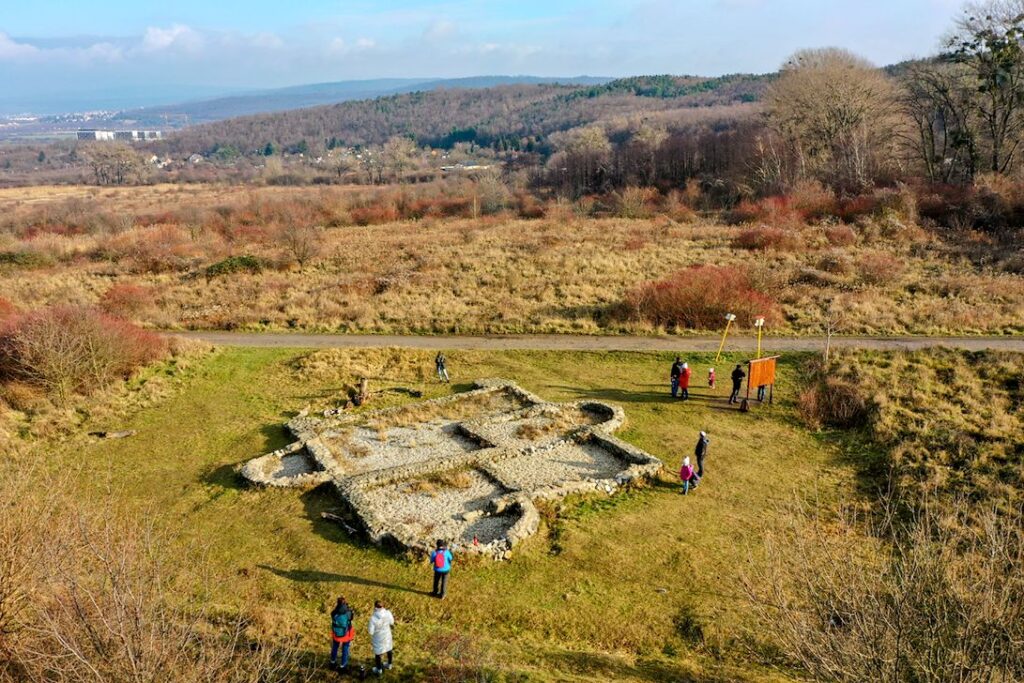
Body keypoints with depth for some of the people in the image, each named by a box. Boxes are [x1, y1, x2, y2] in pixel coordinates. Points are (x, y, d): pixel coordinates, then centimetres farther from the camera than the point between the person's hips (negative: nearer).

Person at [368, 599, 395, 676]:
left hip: (378, 637, -3)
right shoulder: (388, 613, -23)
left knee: (378, 652, 19)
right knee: (389, 649, 27)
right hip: (387, 635, 3)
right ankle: (389, 664, 49)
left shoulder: (373, 618, -32)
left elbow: (371, 631, -22)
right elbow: (392, 623, -5)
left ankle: (379, 669, 38)